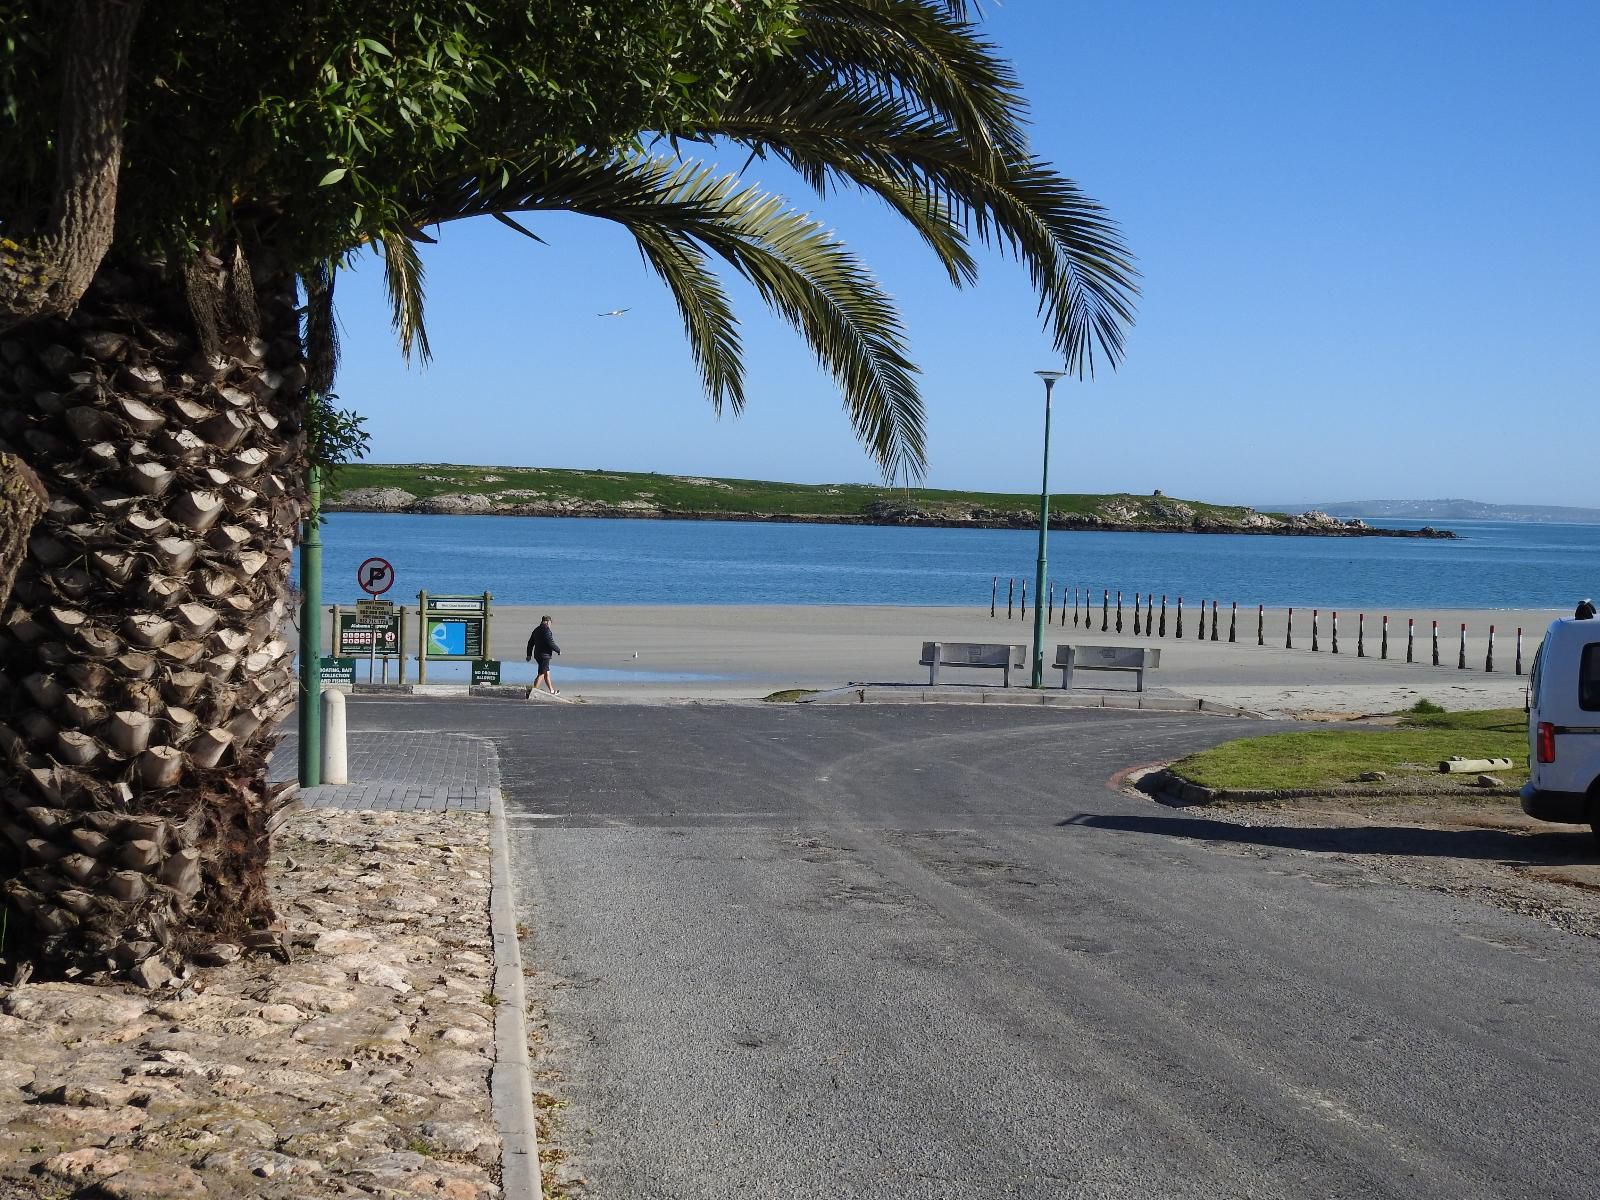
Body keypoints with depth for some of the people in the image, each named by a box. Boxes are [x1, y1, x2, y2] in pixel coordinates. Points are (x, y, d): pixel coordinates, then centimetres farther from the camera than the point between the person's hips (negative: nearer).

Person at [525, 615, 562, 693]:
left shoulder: (536, 630, 13)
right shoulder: (546, 630, -15)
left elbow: (530, 643, 16)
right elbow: (551, 643, -19)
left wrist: (529, 655, 20)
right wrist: (558, 650, -4)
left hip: (537, 655, 9)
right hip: (544, 655, -9)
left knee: (547, 673, 17)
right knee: (541, 674, -8)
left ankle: (552, 691, 24)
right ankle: (534, 691, -11)